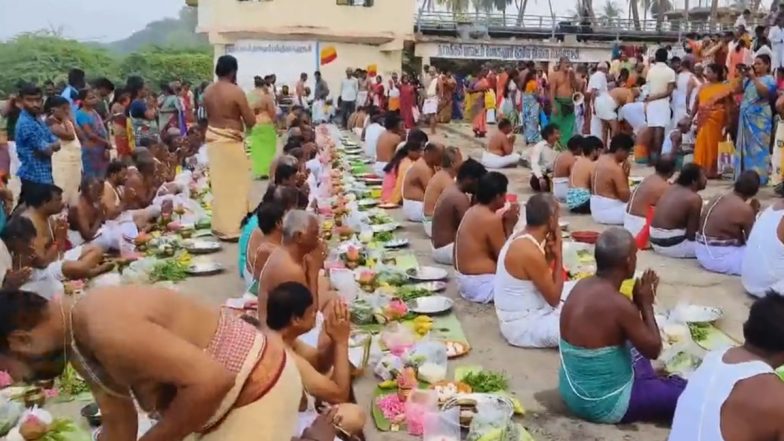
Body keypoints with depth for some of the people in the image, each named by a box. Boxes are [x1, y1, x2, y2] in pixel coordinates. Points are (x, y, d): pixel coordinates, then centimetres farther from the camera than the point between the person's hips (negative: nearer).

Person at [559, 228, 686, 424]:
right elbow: (653, 350, -13)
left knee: (634, 343, 29)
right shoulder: (619, 305, -28)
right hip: (604, 404, -8)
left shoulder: (582, 286, -4)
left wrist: (638, 304, 5)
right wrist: (646, 304, -4)